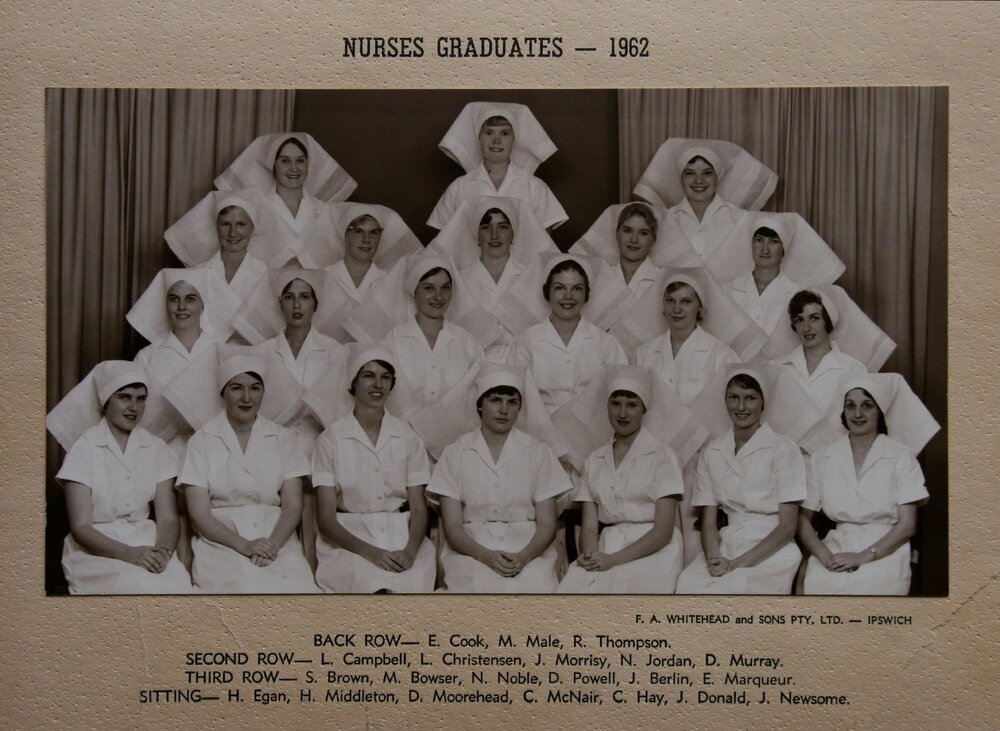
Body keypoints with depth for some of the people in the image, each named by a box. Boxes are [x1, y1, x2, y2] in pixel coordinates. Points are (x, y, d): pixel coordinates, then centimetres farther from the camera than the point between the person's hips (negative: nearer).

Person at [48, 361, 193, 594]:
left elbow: (168, 518, 3)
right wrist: (128, 553, -22)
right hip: (96, 551, -3)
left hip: (146, 544, 3)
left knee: (179, 583, -28)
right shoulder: (84, 449, -3)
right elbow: (80, 527, -7)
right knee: (141, 586, -33)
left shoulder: (157, 449, 8)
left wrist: (163, 550, -19)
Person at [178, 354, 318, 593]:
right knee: (243, 586, -33)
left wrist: (273, 543, -15)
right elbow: (199, 514, -1)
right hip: (221, 542, -2)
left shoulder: (282, 438, 11)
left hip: (277, 540, 2)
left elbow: (293, 505, 5)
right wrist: (244, 545, -16)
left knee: (297, 587, -29)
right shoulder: (202, 441, 6)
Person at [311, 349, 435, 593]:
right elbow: (327, 519, -2)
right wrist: (369, 551, -18)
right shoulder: (330, 439, 2)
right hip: (348, 538, -2)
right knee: (372, 584, -33)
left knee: (414, 581, -30)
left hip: (402, 535, 2)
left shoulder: (408, 437, 9)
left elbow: (418, 508, 6)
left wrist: (410, 550, -15)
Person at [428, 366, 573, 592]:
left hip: (529, 550, 1)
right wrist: (487, 556, -17)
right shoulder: (455, 453, 6)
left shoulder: (538, 452, 8)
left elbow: (547, 525, 5)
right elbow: (452, 527, 1)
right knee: (483, 585, -33)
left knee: (534, 583, -31)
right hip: (472, 550, -1)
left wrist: (523, 557, -15)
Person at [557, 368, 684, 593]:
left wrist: (615, 559, -16)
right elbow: (589, 526, 9)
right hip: (606, 549, 3)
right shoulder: (595, 461, 15)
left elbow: (663, 531, -6)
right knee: (571, 586, -27)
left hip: (653, 552, -3)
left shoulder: (661, 456, 1)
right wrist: (590, 554, -14)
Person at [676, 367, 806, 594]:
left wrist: (739, 563, -12)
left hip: (772, 552, -3)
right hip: (727, 547, 4)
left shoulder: (783, 449, 0)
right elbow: (709, 520, 7)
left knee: (732, 586, -32)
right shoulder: (712, 453, 11)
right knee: (688, 582, -25)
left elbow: (787, 526, -3)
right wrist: (714, 558, -13)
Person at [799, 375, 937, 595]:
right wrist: (826, 556, -11)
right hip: (836, 551, 2)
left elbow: (907, 525, 0)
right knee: (815, 583, -25)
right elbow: (803, 519, 7)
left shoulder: (900, 456, 4)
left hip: (884, 554, -2)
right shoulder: (822, 459, 10)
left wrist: (864, 556, -12)